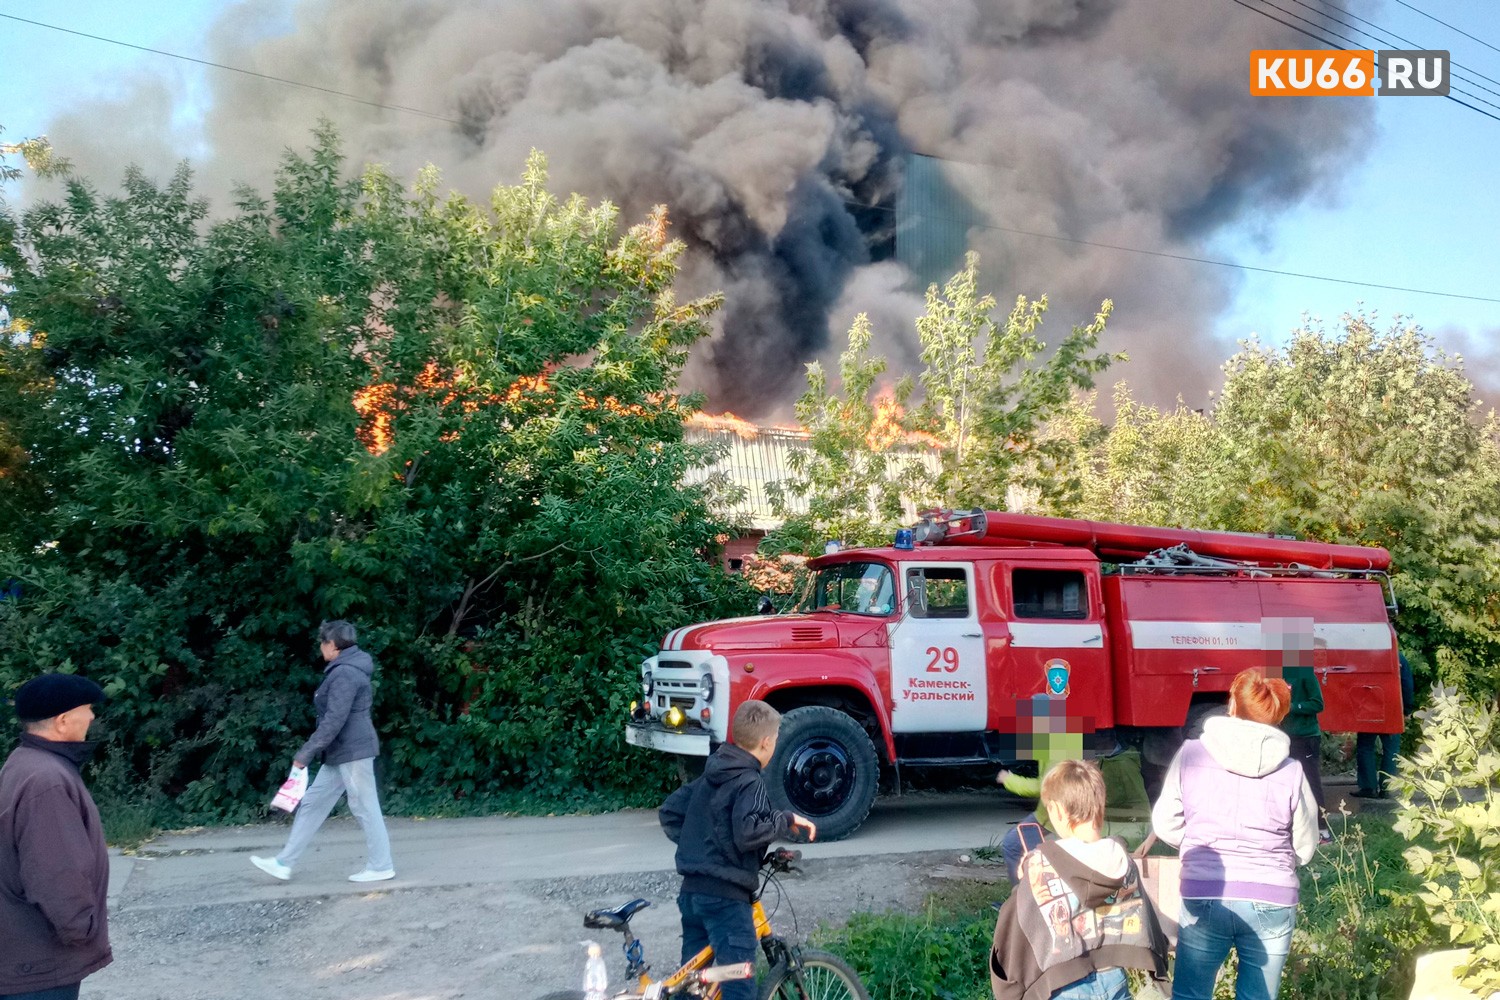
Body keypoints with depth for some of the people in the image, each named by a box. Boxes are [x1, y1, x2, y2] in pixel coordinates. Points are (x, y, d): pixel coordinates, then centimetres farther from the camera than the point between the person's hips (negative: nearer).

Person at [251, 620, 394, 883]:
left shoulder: (344, 674, -18)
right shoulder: (345, 670, 14)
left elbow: (334, 720, -24)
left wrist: (305, 753, -20)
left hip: (352, 752, -11)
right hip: (341, 753, 11)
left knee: (364, 808, -1)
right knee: (312, 804, 11)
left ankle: (381, 866, 9)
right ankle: (284, 863, 16)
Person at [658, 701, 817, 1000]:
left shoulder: (709, 776, 13)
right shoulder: (750, 782, -12)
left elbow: (668, 811, 19)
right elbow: (748, 832, -28)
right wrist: (787, 820, -15)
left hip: (692, 890, 9)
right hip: (725, 896, -9)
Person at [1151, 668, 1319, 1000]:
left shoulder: (1191, 754, -5)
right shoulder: (1291, 772, -6)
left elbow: (1165, 826, 1)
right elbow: (1305, 849, 4)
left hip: (1204, 898, 0)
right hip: (1271, 904, 1)